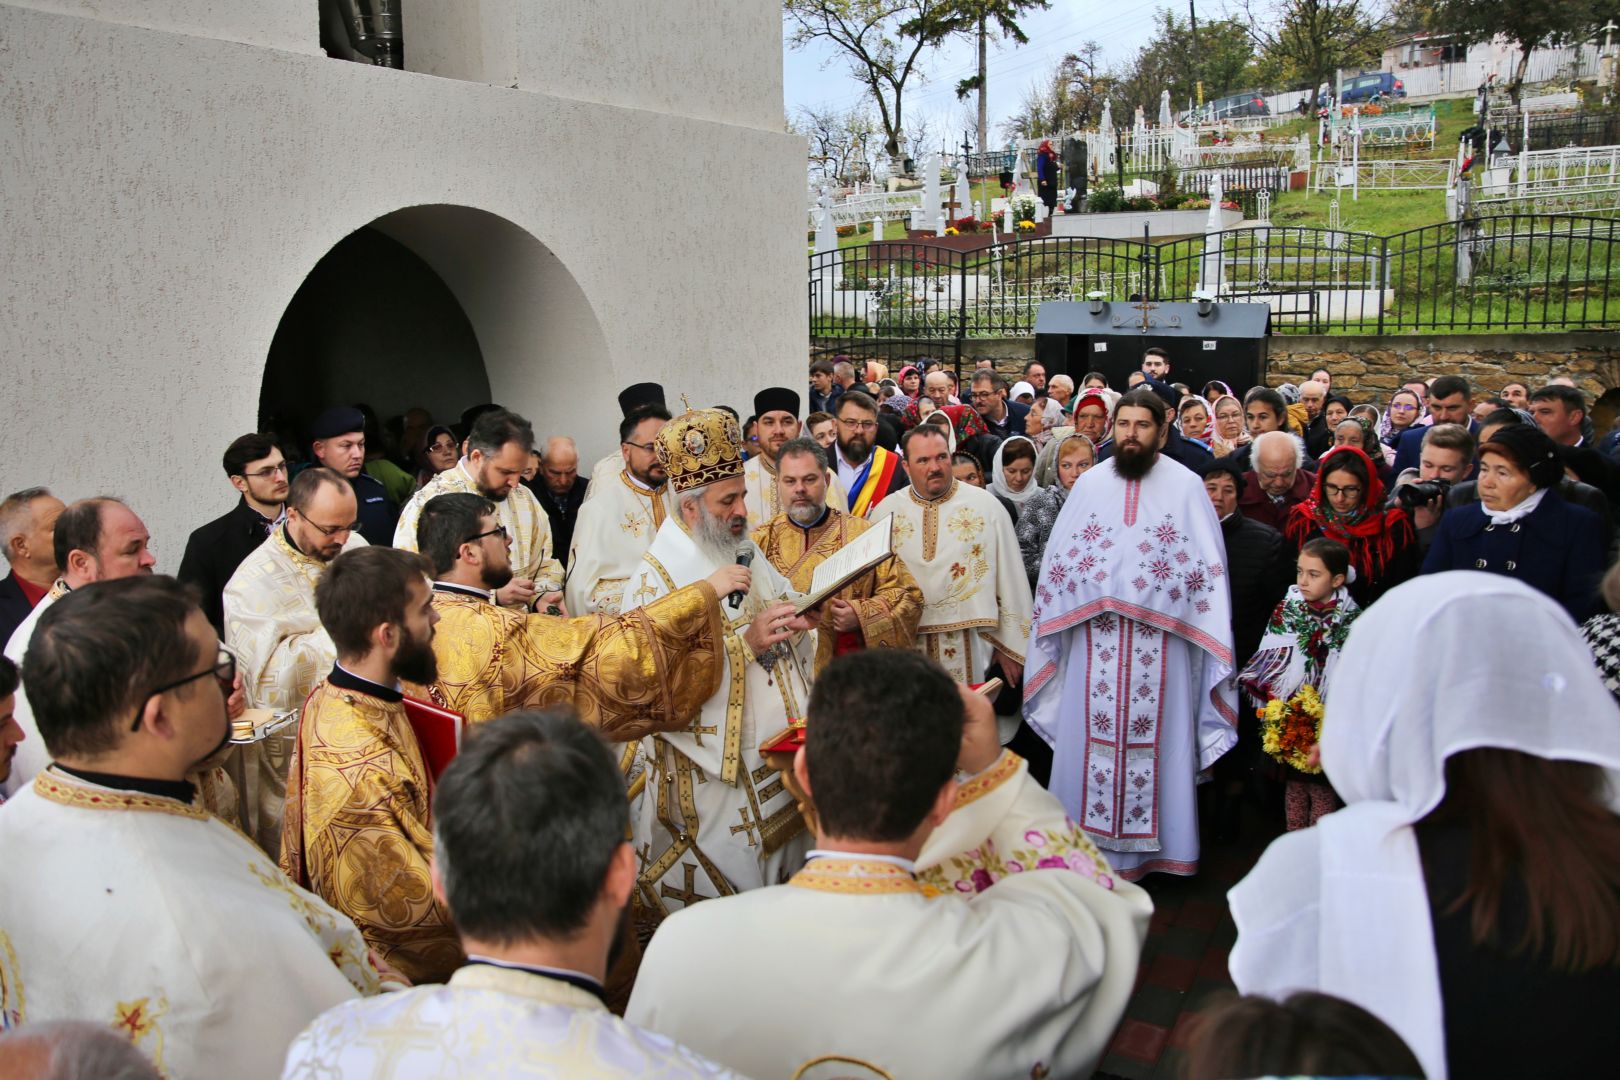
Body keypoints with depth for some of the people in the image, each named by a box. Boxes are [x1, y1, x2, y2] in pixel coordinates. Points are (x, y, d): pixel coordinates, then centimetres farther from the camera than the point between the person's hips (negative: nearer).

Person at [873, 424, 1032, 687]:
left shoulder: (986, 506, -2)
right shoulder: (886, 511, 3)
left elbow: (1011, 579, 0)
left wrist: (1011, 647, 1)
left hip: (969, 648, -1)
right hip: (903, 646, 2)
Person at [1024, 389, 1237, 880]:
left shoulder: (1186, 486, 1)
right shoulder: (1089, 484, 8)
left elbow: (1208, 569, -1)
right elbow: (1058, 563, 9)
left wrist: (1209, 636, -9)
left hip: (1161, 644, -2)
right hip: (1095, 642, 2)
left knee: (1156, 739, 2)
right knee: (1092, 739, 6)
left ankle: (1153, 841, 15)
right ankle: (1090, 839, 19)